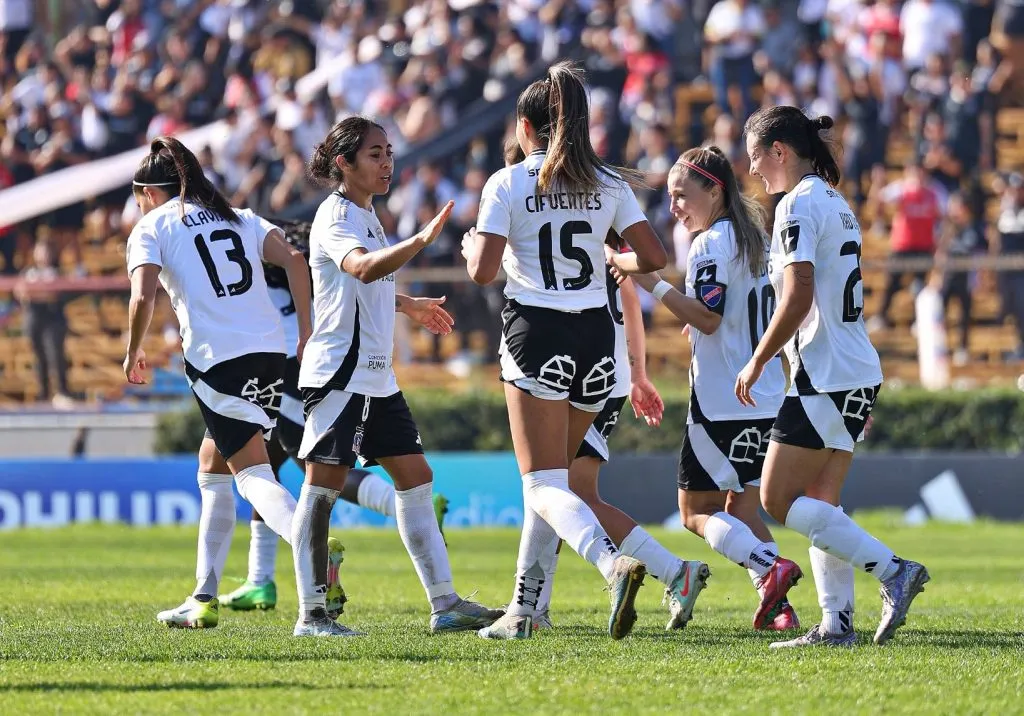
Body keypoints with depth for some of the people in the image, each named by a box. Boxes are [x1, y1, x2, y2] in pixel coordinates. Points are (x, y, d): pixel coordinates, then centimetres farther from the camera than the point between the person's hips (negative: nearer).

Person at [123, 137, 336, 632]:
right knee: (212, 465, 20)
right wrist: (306, 333, 8)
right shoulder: (237, 218, 21)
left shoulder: (151, 227, 6)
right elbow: (292, 260, 6)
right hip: (271, 354, 6)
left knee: (252, 473, -10)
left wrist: (134, 352, 6)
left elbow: (143, 297, -9)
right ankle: (204, 599, 19)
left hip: (217, 360, -6)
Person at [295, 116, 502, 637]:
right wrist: (421, 240, -45)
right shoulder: (336, 215, -12)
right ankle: (310, 613, -5)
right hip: (338, 371, -10)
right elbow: (363, 267, -34)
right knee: (324, 484, -7)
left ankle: (445, 604, 9)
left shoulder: (364, 214, 17)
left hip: (376, 375, 10)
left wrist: (409, 305, 45)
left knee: (414, 478, 7)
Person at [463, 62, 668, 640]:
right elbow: (655, 257, -1)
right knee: (551, 477, 18)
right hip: (596, 336, 5)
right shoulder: (610, 184, 5)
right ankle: (524, 609, 18)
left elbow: (483, 271, -11)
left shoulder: (508, 185, -5)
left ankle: (613, 562, -34)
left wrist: (471, 246, 11)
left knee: (544, 484, -6)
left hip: (537, 336, -5)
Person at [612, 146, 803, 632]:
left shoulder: (711, 244, -10)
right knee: (742, 508, 14)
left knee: (696, 510, -1)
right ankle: (777, 606, 0)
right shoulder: (753, 239, 16)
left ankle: (769, 566, -22)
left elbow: (708, 318, -20)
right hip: (768, 399, 9)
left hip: (723, 401, -8)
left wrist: (655, 285, -20)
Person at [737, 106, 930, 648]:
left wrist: (757, 362, -11)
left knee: (778, 500, -6)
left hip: (825, 376, -10)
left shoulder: (798, 205, -12)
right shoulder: (836, 204, 17)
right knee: (819, 504, 10)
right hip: (860, 375, 10)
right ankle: (836, 623, 2)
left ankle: (893, 571, -15)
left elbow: (797, 299, -21)